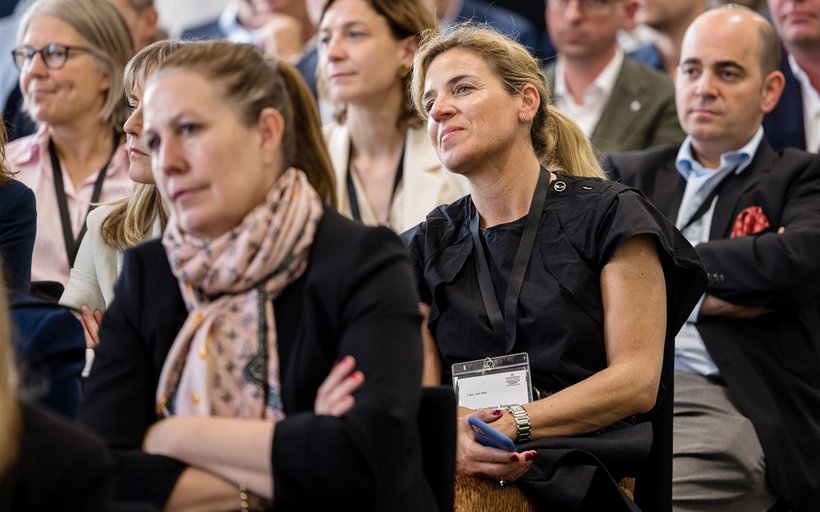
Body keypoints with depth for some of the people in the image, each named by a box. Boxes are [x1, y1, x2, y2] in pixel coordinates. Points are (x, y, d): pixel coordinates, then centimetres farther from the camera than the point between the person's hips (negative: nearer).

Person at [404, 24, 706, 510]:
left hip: (579, 471, -3)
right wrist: (453, 435, -18)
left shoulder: (608, 214, 5)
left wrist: (511, 425, -15)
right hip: (468, 467, 4)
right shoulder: (426, 247, 17)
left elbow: (637, 382, -2)